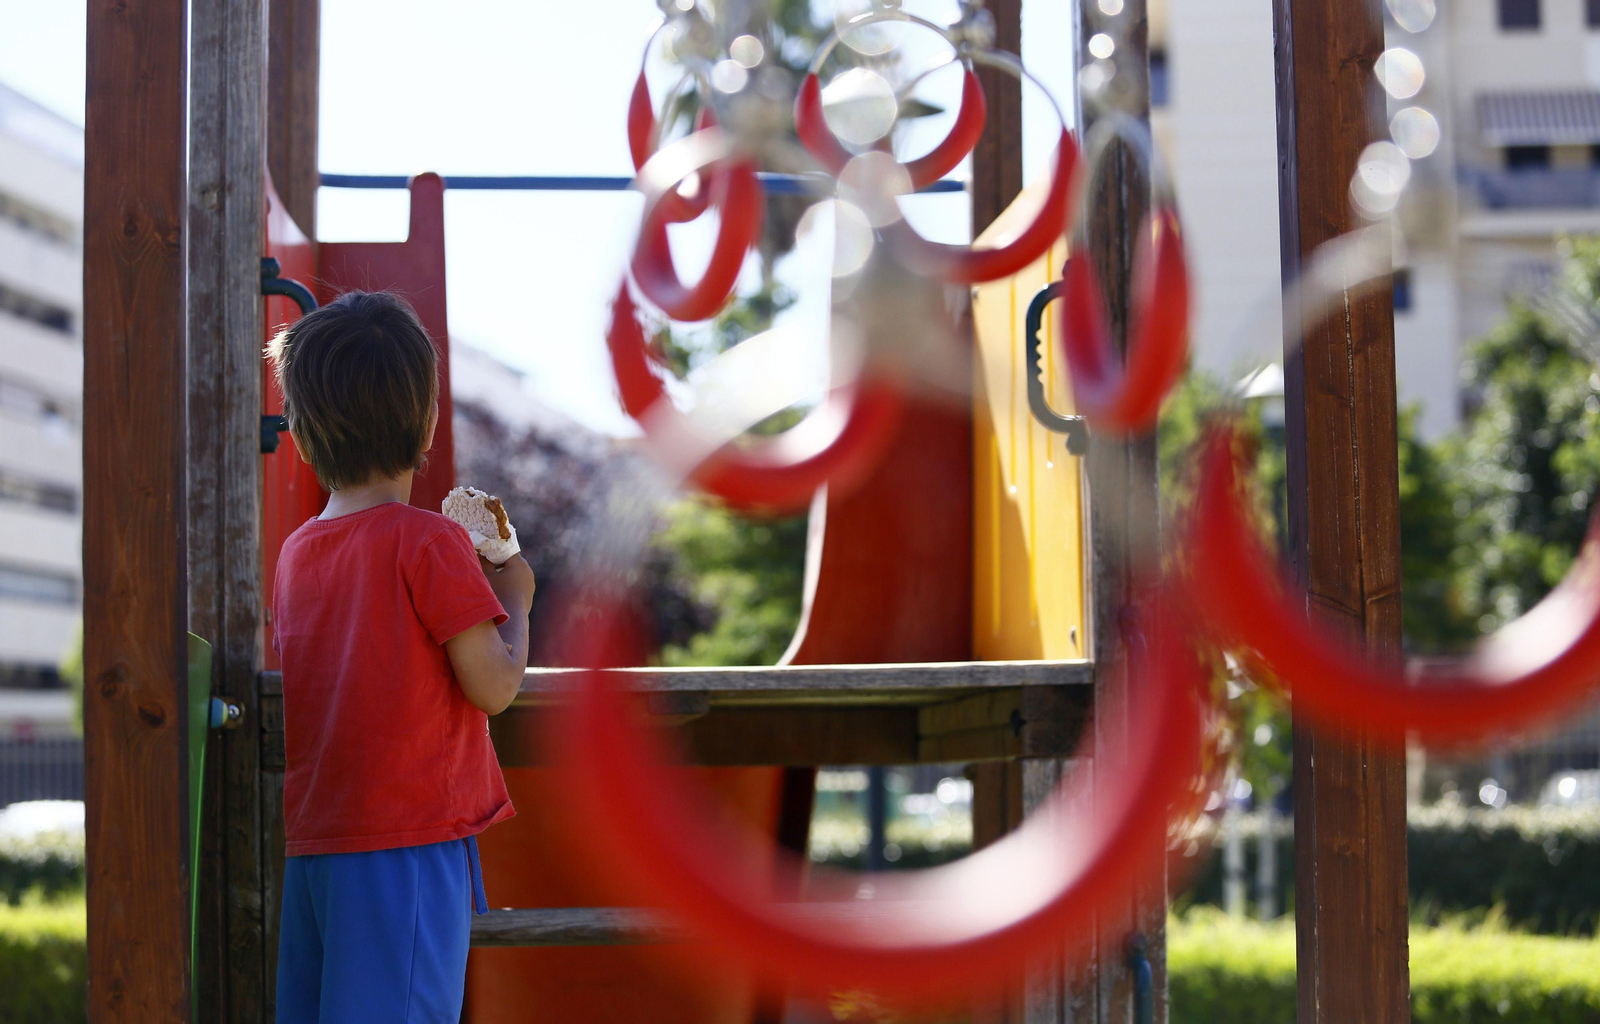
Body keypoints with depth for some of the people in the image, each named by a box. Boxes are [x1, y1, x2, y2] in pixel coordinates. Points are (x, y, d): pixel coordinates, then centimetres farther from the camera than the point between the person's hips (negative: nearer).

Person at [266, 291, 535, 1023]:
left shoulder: (295, 552, 10)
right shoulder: (429, 542, -11)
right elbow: (494, 687, -12)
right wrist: (514, 601, 6)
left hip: (311, 846, 7)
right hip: (410, 841, -7)